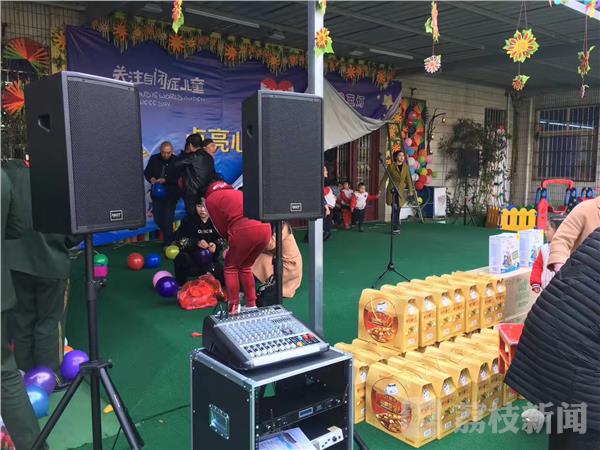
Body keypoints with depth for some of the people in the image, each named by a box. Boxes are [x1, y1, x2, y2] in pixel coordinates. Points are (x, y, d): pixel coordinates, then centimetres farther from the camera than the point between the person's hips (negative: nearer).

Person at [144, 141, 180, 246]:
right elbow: (147, 172, 8)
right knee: (157, 218, 10)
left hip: (171, 194, -4)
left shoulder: (176, 161, -7)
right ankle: (169, 236, 35)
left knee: (168, 219, -6)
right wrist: (151, 179, -13)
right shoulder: (154, 159, 3)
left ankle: (167, 243, 5)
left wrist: (164, 180, -23)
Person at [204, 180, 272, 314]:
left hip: (244, 230, -6)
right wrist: (233, 245, 27)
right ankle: (252, 305, 24)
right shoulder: (238, 193, 34)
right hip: (265, 228, 6)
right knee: (245, 267, 24)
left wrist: (230, 241, 28)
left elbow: (220, 227, 13)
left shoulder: (211, 198, 17)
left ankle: (234, 307, 12)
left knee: (231, 267, 16)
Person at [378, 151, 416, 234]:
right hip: (392, 190, -3)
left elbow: (408, 179, 6)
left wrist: (411, 190, 0)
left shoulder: (406, 167, 5)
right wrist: (380, 189, -2)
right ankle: (395, 227, -8)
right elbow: (385, 178, -1)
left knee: (398, 210, 6)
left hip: (401, 191, 3)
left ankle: (396, 227, 16)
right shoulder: (391, 166, -5)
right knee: (395, 209, -14)